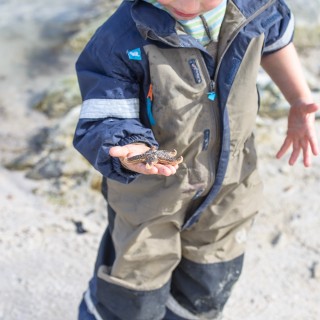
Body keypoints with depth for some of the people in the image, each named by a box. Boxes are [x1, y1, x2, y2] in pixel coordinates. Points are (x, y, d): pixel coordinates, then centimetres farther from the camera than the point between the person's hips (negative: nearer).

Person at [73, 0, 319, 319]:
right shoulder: (123, 40, -29)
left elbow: (274, 36, 8)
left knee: (208, 292, 26)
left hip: (227, 184, 5)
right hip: (149, 192, -4)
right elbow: (100, 123, -27)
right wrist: (128, 153, -48)